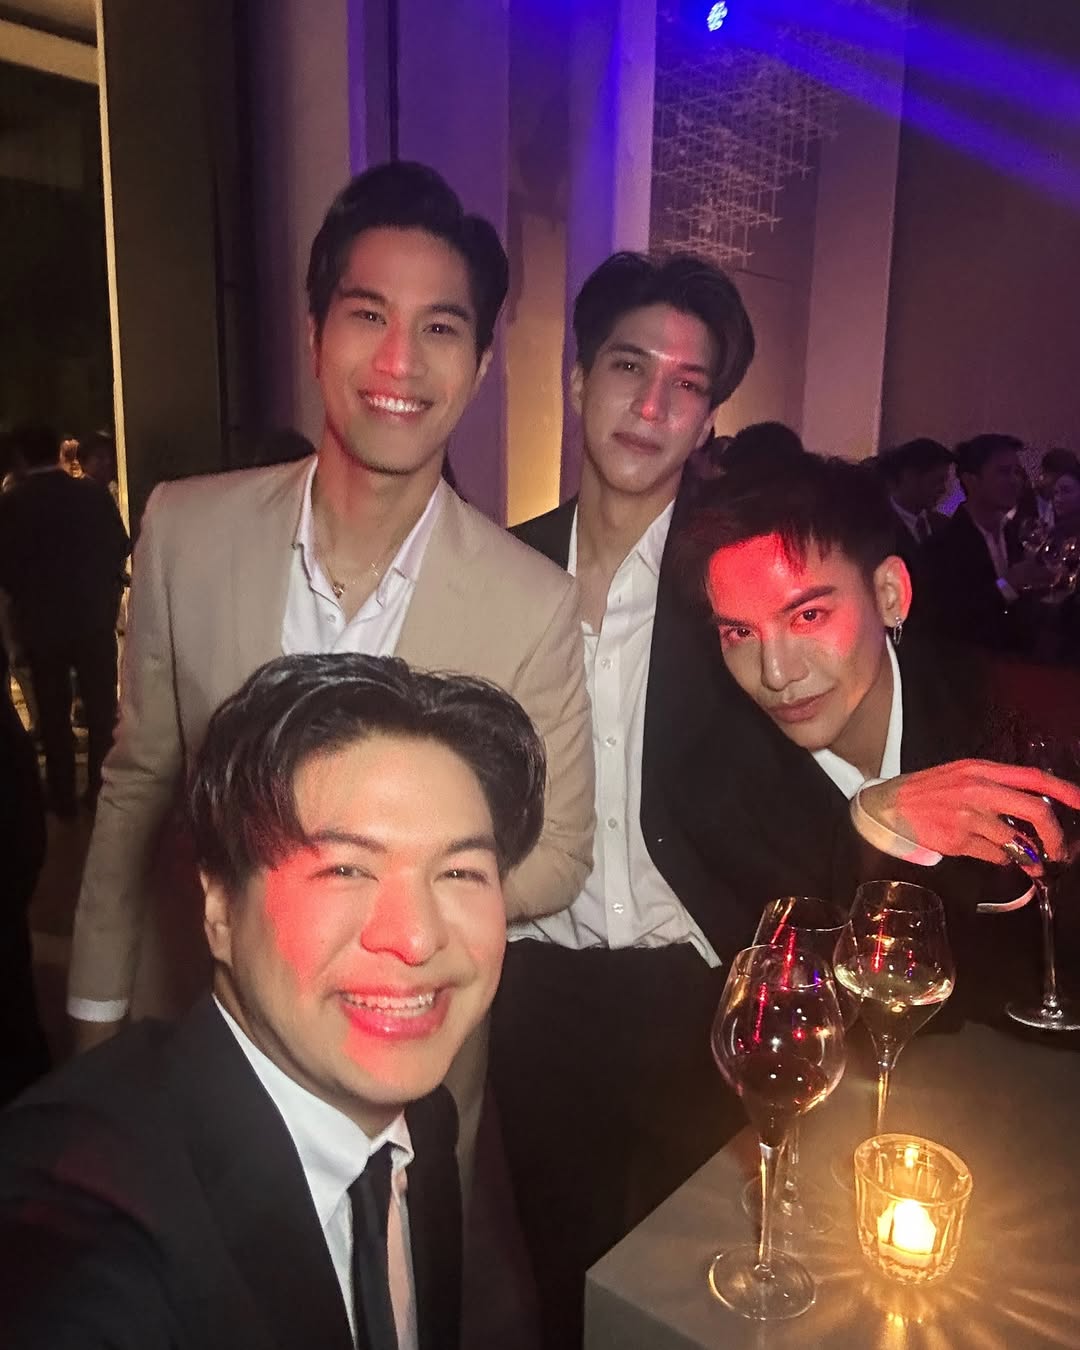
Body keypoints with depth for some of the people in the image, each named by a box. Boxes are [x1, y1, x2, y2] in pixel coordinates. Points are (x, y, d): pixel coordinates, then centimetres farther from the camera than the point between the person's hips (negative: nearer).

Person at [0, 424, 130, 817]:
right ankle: (101, 787, 18)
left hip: (40, 623, 0)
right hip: (94, 617, 0)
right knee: (101, 707, 13)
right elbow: (120, 548, -4)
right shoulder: (94, 494, -9)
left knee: (53, 713, 12)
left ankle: (63, 797, 19)